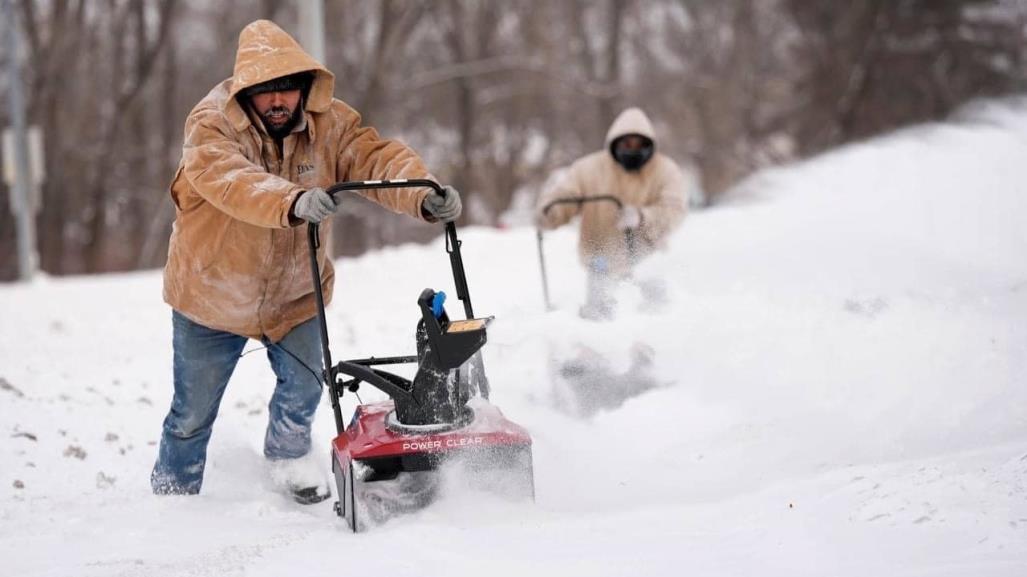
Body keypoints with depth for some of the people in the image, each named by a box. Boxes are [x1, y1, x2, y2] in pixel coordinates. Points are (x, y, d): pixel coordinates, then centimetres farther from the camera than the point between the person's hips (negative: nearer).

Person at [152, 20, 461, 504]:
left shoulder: (328, 124, -13)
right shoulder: (210, 125, -24)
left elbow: (377, 159, -27)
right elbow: (232, 181, -44)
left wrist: (423, 196, -48)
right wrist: (292, 203, -62)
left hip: (294, 295, 2)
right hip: (211, 294, -2)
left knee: (304, 381, -14)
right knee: (193, 411, 8)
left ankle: (288, 454, 19)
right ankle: (171, 495, 34)